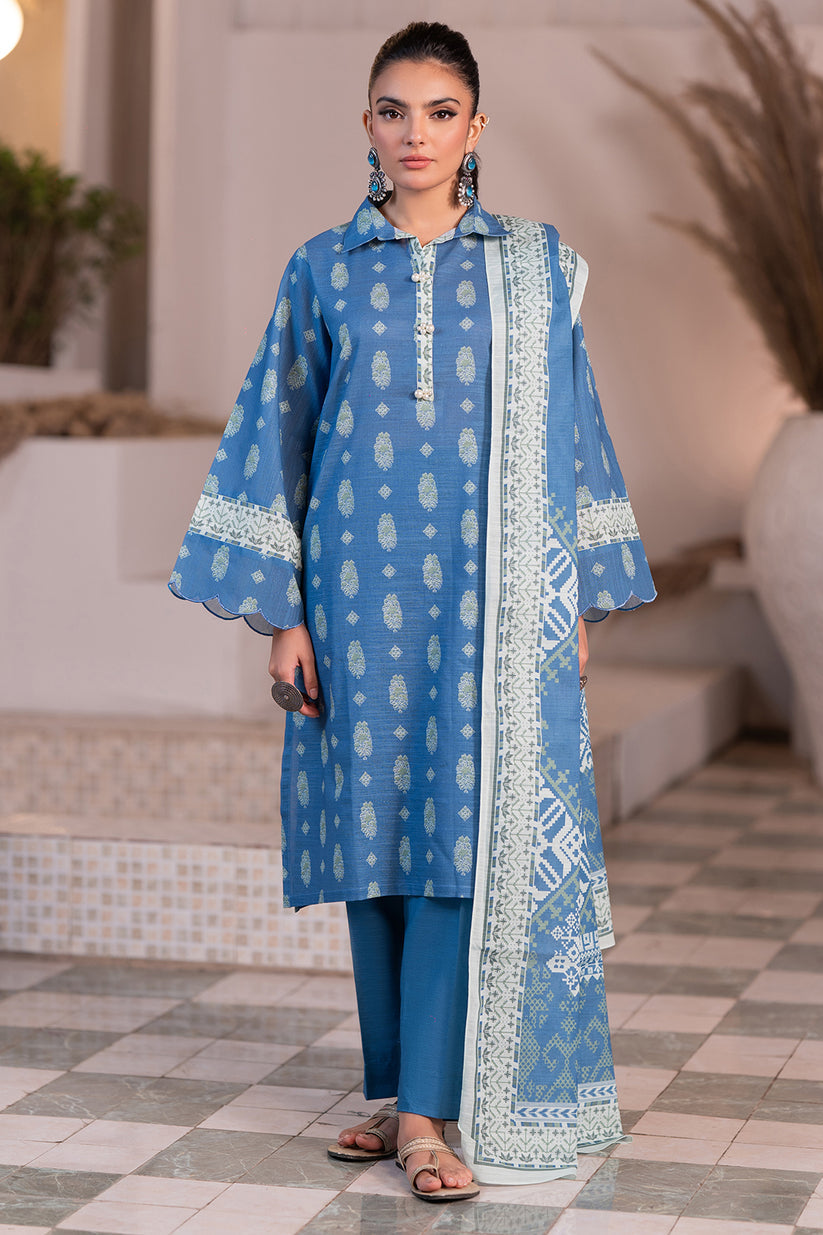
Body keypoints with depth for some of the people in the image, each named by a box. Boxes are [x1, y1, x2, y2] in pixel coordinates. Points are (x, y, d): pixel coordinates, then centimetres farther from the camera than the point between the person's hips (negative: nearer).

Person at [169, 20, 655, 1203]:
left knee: (471, 833, -8)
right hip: (360, 582, 1)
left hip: (493, 590, -1)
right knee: (375, 831, 5)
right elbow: (279, 438, 7)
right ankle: (395, 1088, 16)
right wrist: (282, 612, 1)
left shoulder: (536, 268, 6)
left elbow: (567, 435, 9)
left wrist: (578, 602, 5)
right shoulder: (324, 271, 6)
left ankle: (430, 1109, -7)